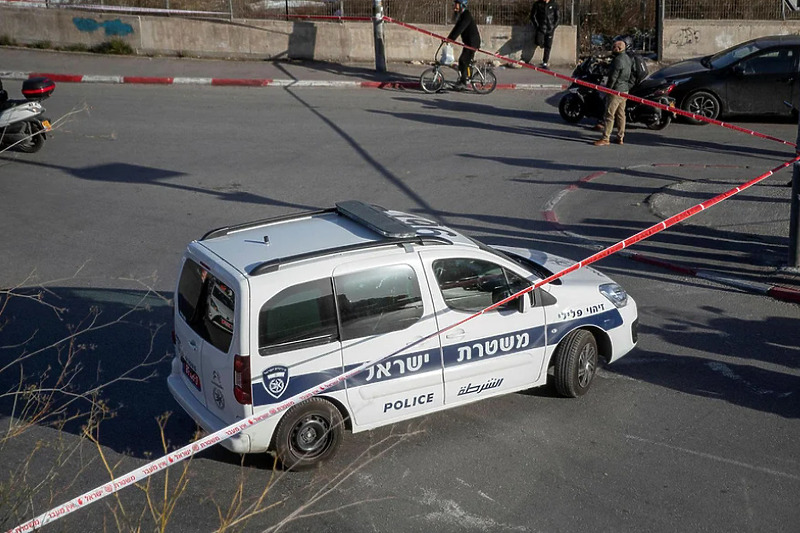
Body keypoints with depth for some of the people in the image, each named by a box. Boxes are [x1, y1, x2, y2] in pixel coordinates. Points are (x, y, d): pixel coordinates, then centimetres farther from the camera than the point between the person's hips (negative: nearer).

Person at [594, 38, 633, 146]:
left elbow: (613, 77, -19)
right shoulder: (627, 58, 13)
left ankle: (605, 138, -6)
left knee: (609, 114, -7)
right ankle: (620, 138, 16)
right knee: (620, 114, 13)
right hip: (624, 90, 10)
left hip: (616, 90, -10)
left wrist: (607, 89, -11)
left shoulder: (618, 60, -18)